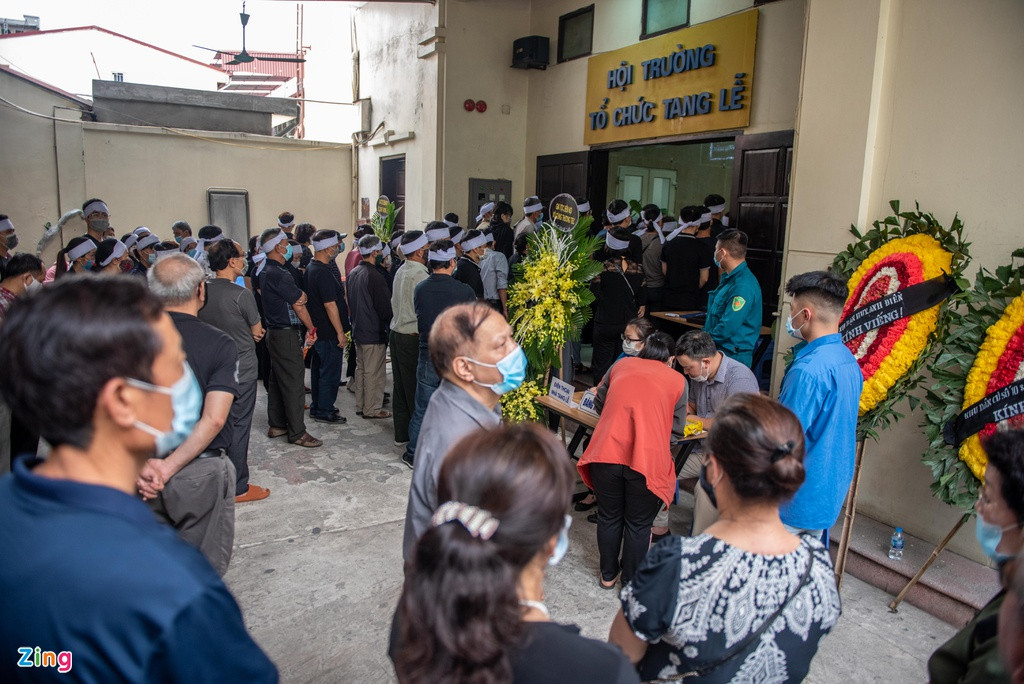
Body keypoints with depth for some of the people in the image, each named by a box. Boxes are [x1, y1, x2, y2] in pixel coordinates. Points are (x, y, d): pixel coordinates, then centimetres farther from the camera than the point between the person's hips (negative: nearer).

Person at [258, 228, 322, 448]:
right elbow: (299, 307, -14)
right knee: (293, 382, -5)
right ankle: (297, 432, 0)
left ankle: (276, 425, 27)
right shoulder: (279, 274, -20)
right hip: (286, 335, -10)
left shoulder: (265, 271, 12)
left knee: (277, 380, 17)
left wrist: (300, 295, -10)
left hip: (274, 331, 11)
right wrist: (311, 328, -2)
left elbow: (297, 297, 11)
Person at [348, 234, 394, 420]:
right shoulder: (375, 276, -21)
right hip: (374, 333, -9)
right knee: (374, 373, 1)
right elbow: (385, 308, -19)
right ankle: (372, 409, 9)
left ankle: (360, 406, 26)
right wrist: (391, 324, -3)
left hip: (358, 330, 9)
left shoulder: (353, 273, 6)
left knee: (361, 368, 17)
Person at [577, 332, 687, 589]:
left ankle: (608, 574, 41)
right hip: (647, 459, -2)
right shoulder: (677, 380, 13)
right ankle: (631, 583, 34)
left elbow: (600, 403, 29)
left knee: (609, 517, 23)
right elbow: (675, 430, 14)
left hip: (606, 453, 2)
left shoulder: (621, 365, 18)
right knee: (639, 524, 18)